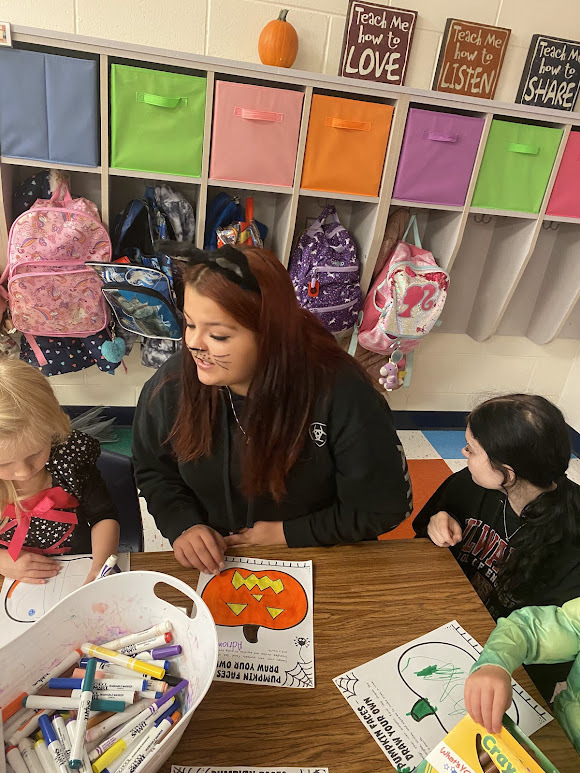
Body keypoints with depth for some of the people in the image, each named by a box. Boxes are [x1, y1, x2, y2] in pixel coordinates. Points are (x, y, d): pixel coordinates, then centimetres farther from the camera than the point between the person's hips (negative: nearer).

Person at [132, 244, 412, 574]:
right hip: (213, 563, 1)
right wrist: (183, 525, -11)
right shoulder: (172, 385, -13)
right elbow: (153, 470, 6)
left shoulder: (341, 394, -24)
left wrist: (286, 534, -12)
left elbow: (384, 507, -13)